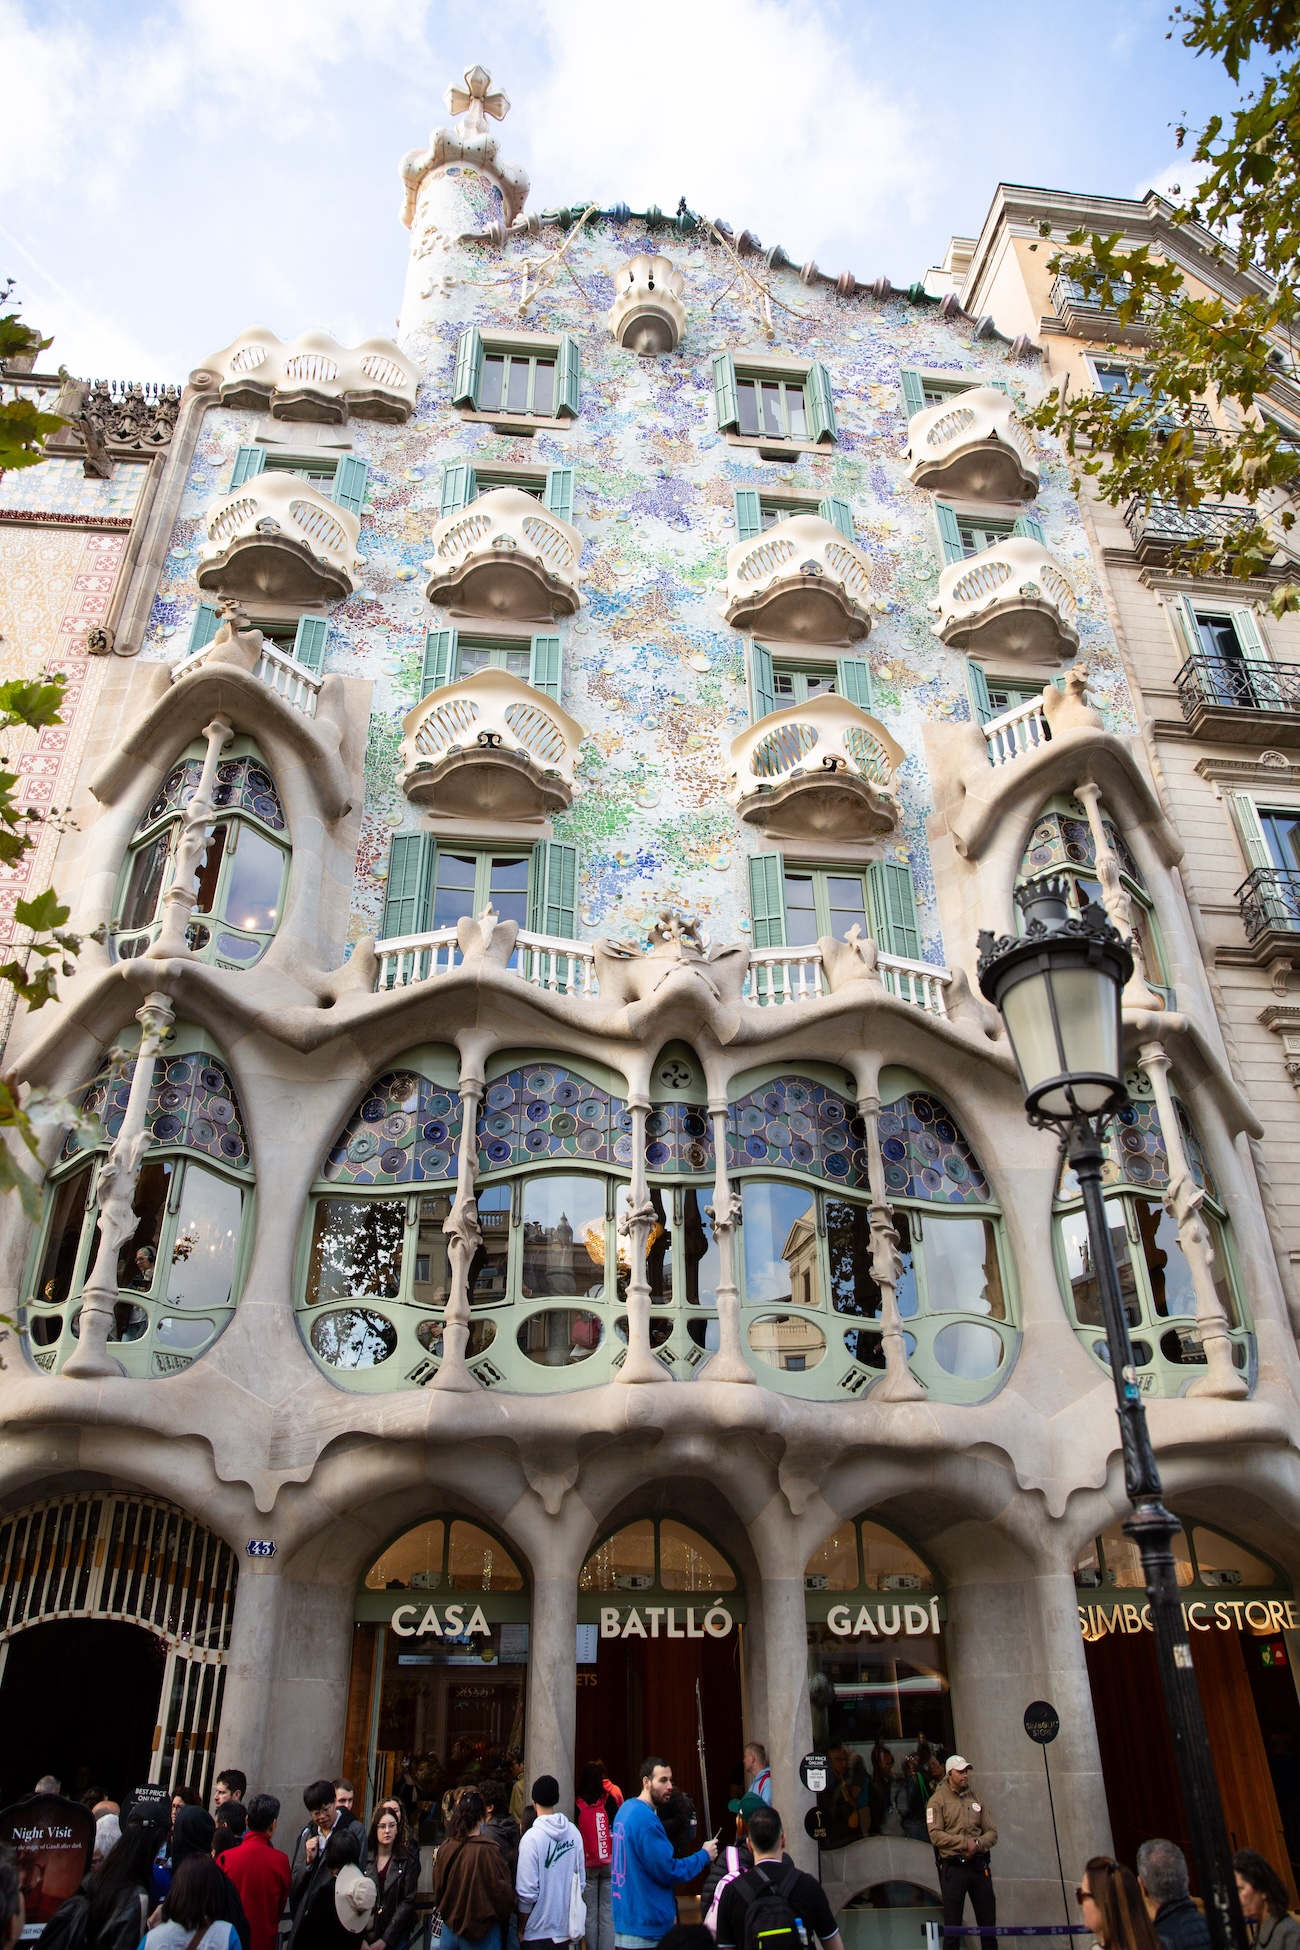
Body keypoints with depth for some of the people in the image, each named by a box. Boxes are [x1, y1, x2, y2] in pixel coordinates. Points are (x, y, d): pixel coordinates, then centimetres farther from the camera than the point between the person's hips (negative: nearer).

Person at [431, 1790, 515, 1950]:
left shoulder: (445, 1848, -9)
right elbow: (503, 1893, -15)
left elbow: (438, 1890, 5)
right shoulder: (487, 1850, -22)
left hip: (449, 1930, 4)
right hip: (481, 1932, -4)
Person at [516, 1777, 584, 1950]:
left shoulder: (532, 1838, -19)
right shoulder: (574, 1832, -5)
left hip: (539, 1931, -4)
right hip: (567, 1928, 4)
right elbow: (581, 1881, 3)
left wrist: (521, 1929, -2)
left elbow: (527, 1892, -17)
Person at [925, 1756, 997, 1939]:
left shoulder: (976, 1799, 12)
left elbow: (992, 1833, 8)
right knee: (952, 1924, 2)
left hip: (979, 1866, 4)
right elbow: (935, 1835, -12)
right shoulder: (937, 1800, -3)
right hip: (953, 1867, -4)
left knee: (988, 1921, 8)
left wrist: (978, 1844, -12)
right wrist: (965, 1842, -17)